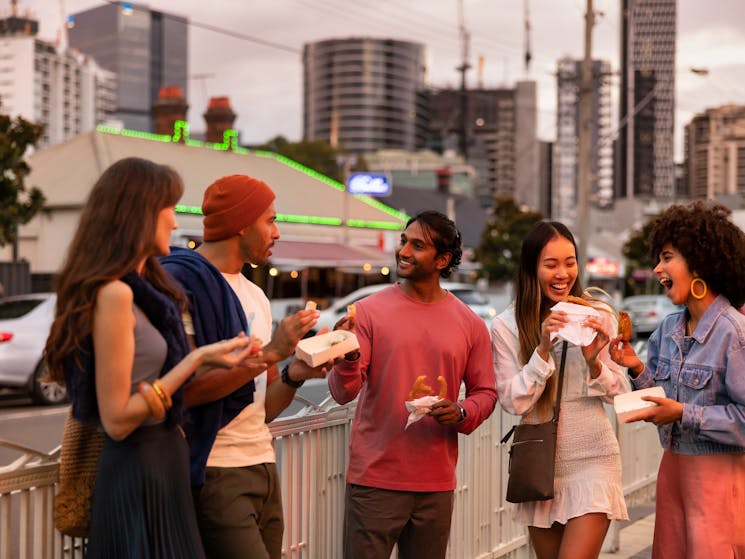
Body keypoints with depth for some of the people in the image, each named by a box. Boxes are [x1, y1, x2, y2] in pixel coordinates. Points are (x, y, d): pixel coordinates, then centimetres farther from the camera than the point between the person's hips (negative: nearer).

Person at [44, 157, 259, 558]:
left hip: (161, 466, 9)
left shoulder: (142, 289, 10)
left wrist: (217, 362, 17)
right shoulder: (113, 293, -18)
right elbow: (116, 420, -20)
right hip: (138, 476, -9)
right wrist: (198, 358, -19)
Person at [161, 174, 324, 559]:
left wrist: (293, 376, -1)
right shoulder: (182, 281, -9)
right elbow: (184, 389, -19)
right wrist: (270, 353, -17)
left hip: (264, 469, 8)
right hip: (215, 475, -8)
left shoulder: (255, 296, 18)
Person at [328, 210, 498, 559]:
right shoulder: (369, 311, -2)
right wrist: (348, 358, -28)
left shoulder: (469, 324, 4)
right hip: (374, 479, -2)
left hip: (436, 484, 2)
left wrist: (461, 413, -10)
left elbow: (485, 392, 11)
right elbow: (344, 393, -7)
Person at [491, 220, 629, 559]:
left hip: (592, 460, -2)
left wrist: (594, 362, -19)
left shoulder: (598, 316, -3)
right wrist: (543, 349, -20)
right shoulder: (506, 326, -4)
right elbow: (514, 402, -9)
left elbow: (619, 394, 1)